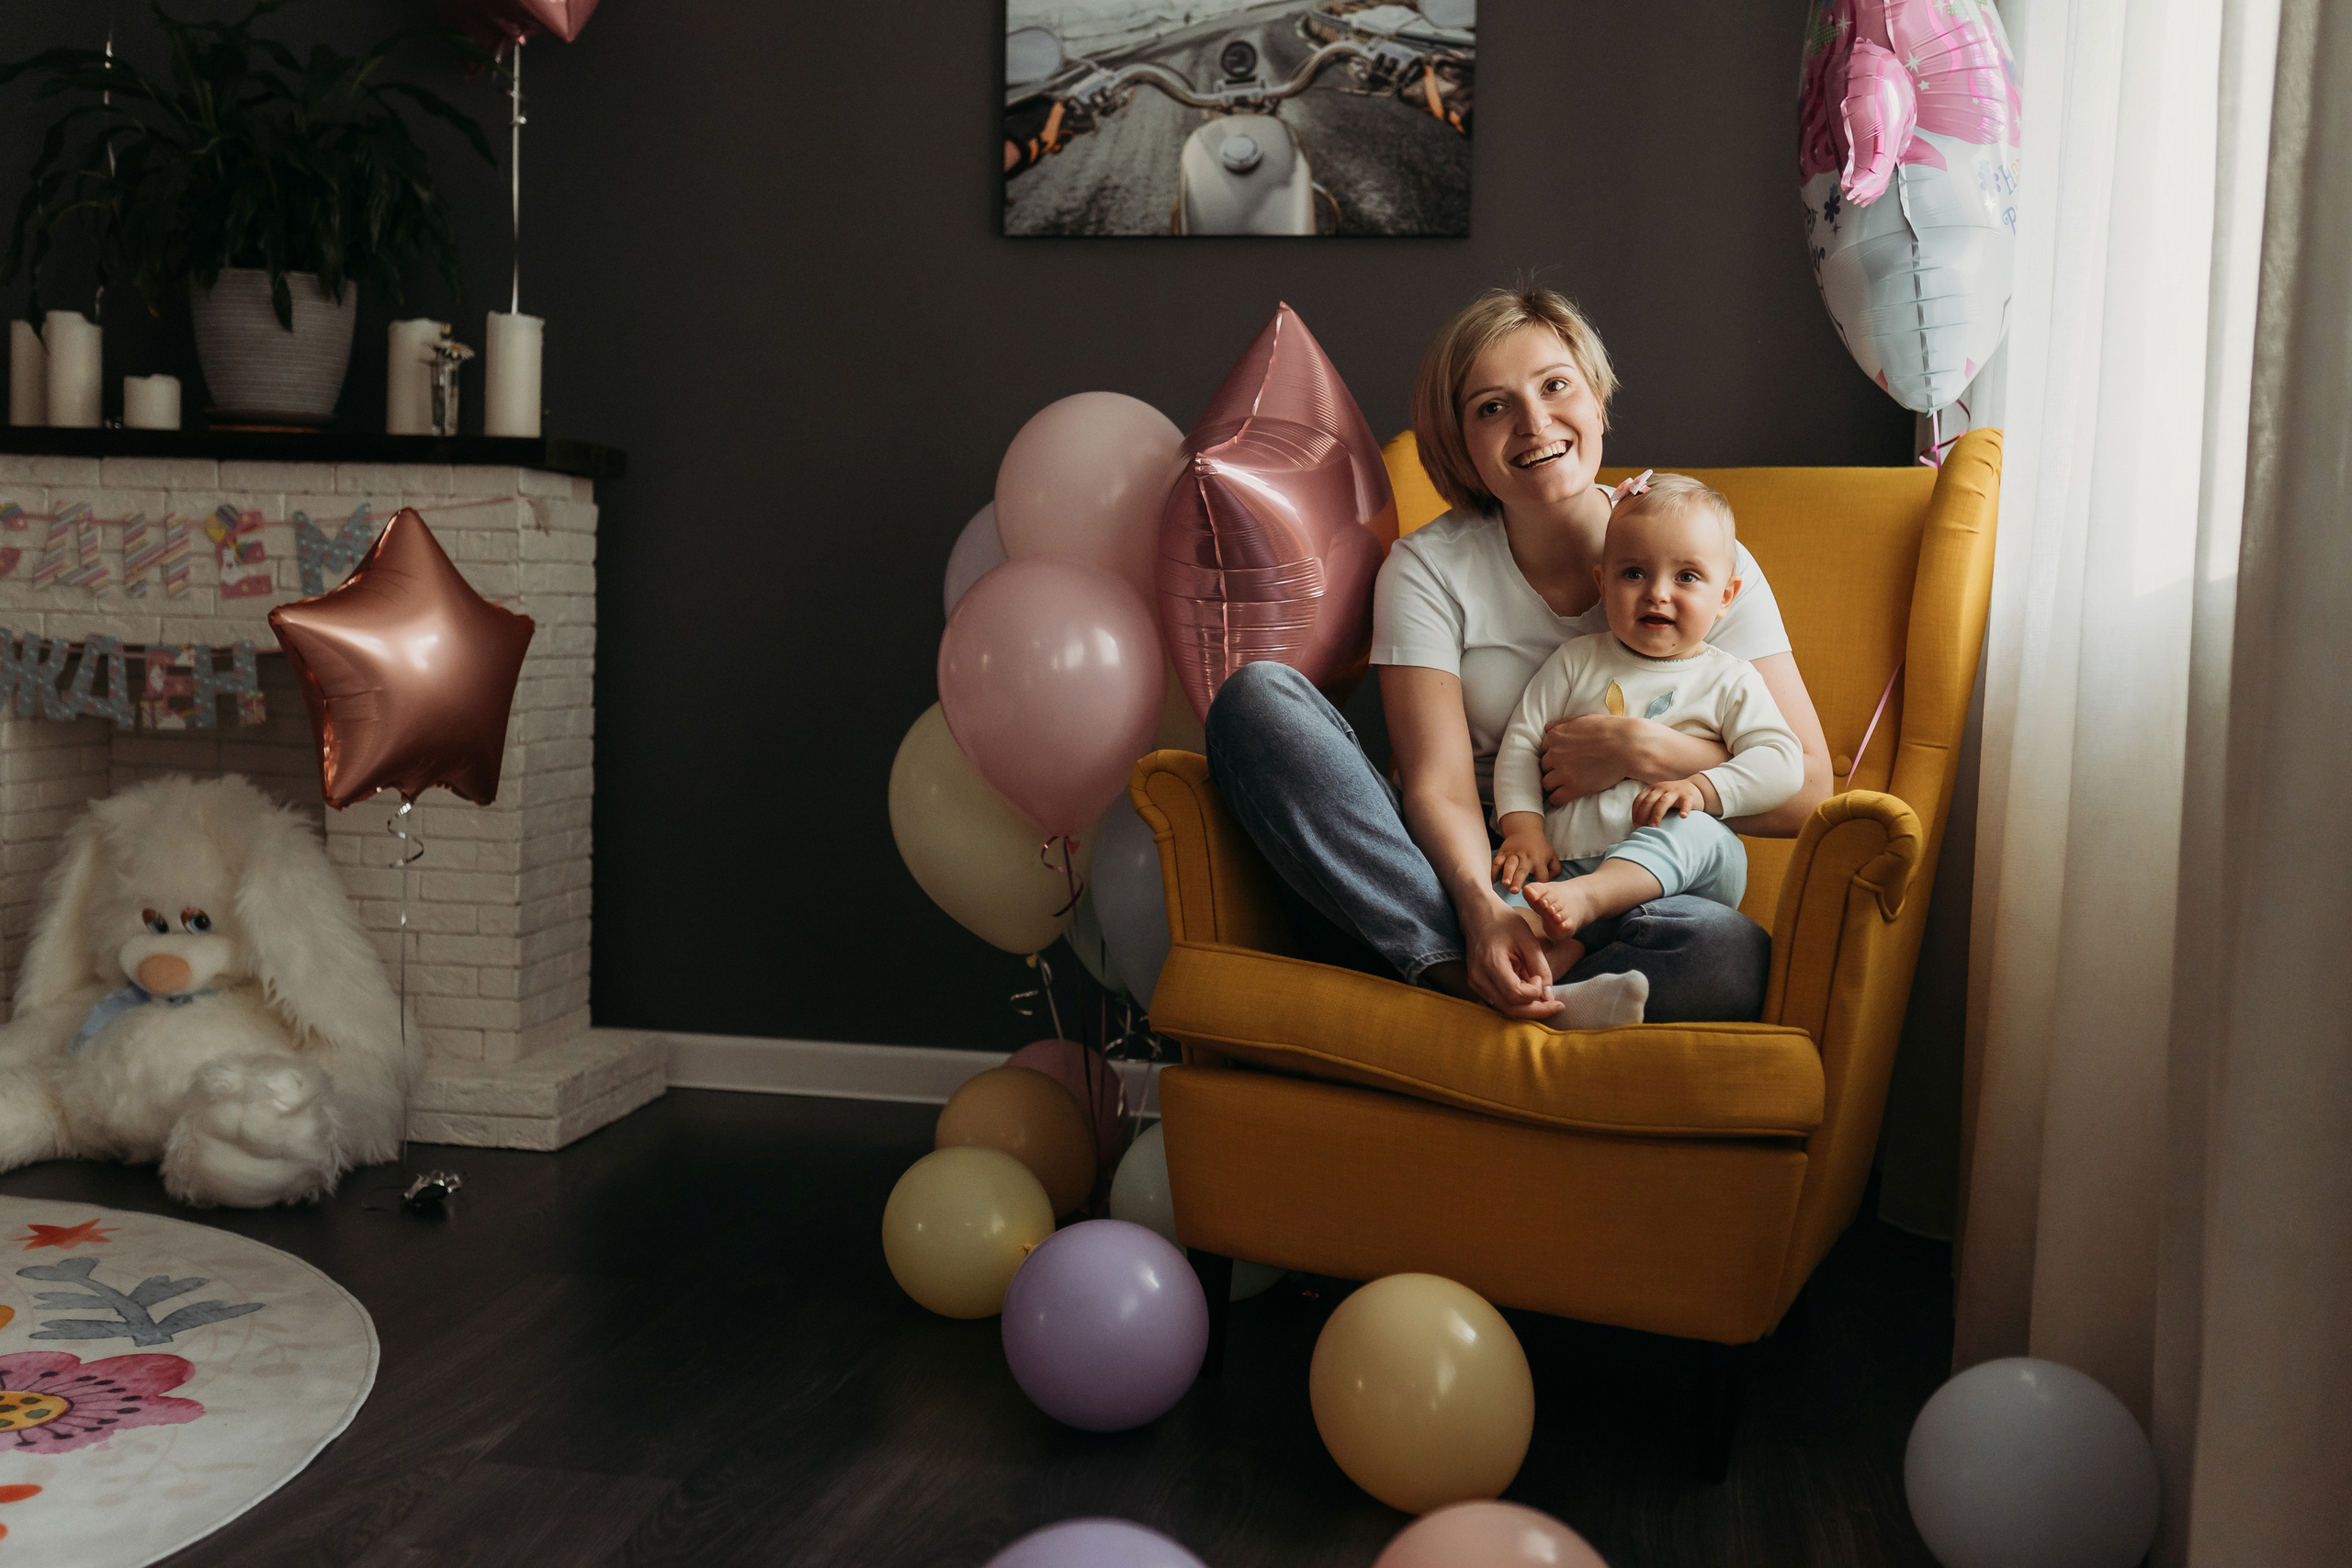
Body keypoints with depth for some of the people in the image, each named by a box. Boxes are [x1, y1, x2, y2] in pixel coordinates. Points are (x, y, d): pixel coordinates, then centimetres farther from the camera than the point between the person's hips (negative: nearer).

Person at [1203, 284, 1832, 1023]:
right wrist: (1483, 909, -30)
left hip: (1621, 907, -1)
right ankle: (1462, 970, -31)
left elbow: (1803, 792, 0)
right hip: (1459, 889, 1)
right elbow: (1439, 789, -10)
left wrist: (1643, 751, -13)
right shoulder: (1428, 568, 3)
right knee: (1258, 696, -21)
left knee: (1730, 952, -36)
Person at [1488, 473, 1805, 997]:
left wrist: (1699, 787, -17)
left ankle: (1585, 897, -53)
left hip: (1677, 871, -2)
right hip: (1563, 861, 3)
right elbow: (1521, 742, 12)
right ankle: (1556, 946, -49)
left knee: (1695, 831, -35)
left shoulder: (1729, 681, 10)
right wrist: (1523, 825, -4)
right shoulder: (1576, 661, 15)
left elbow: (1782, 762, -1)